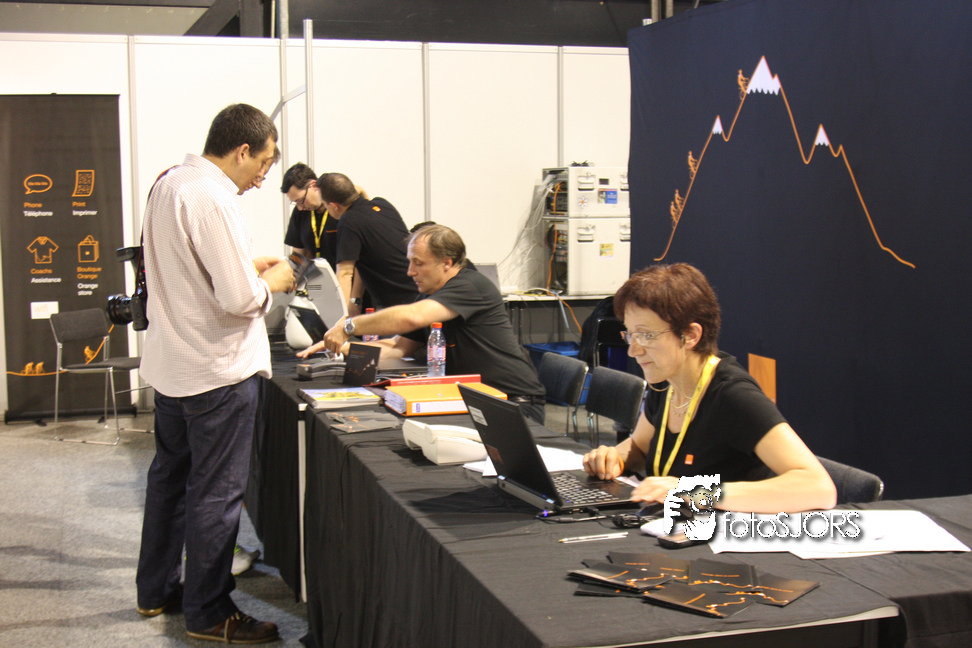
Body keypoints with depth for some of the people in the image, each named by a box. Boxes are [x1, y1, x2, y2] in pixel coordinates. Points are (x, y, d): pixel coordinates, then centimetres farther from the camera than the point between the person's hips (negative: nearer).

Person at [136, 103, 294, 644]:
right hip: (217, 370, -10)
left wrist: (246, 264, 12)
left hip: (170, 364, 10)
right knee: (216, 494, 2)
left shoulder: (168, 184, 7)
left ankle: (156, 590, 34)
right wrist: (273, 282, -7)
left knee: (170, 477, 21)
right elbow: (240, 299, -26)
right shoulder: (214, 200, -23)